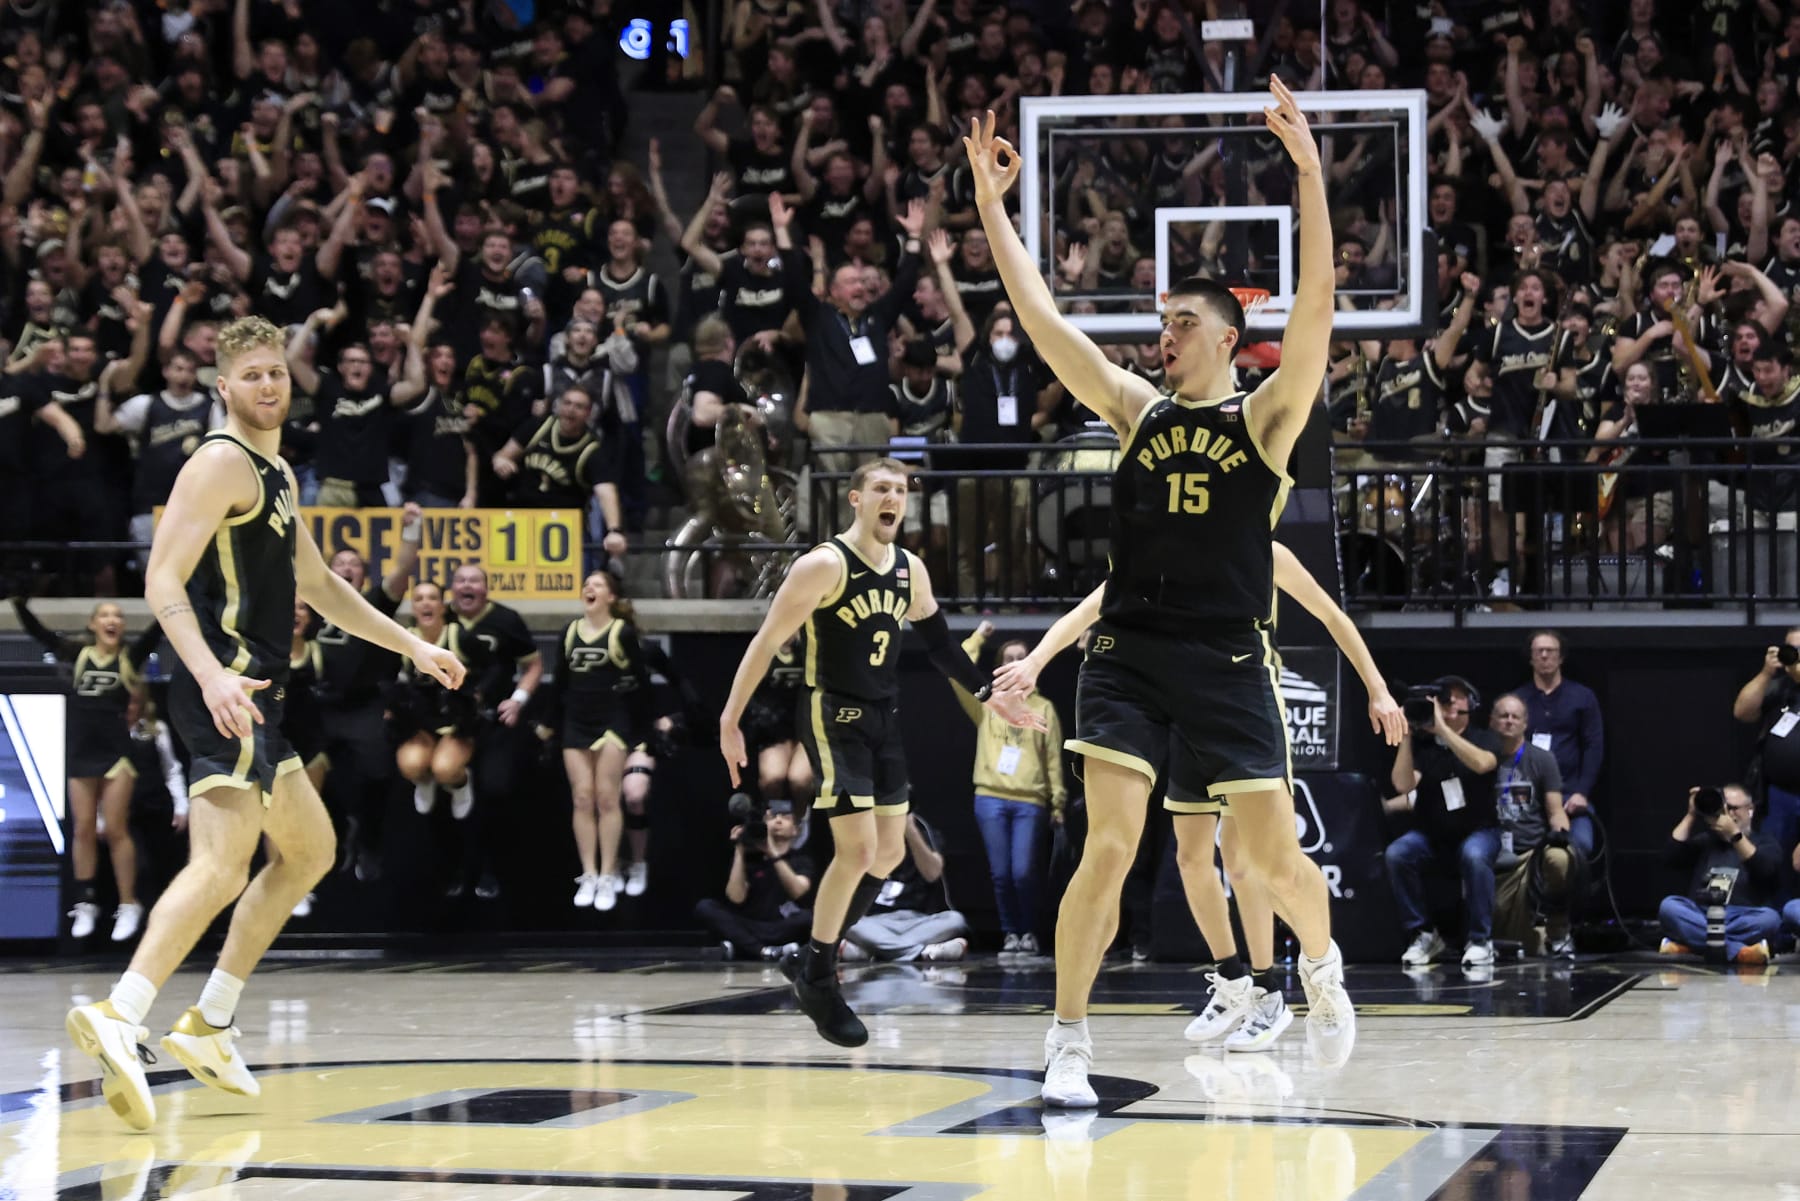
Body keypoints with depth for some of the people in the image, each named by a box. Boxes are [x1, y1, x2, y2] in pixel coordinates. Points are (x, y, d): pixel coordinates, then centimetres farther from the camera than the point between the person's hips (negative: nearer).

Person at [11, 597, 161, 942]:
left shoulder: (130, 657, 1)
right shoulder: (78, 654, 5)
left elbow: (159, 629, -8)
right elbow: (35, 630, 4)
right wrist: (18, 600, -6)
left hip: (116, 753, -2)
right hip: (81, 753, 2)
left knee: (115, 830, -3)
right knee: (83, 830, 6)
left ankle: (129, 905, 2)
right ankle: (85, 904, 13)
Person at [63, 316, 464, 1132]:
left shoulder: (277, 476, 20)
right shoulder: (222, 463, -9)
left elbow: (317, 585, 32)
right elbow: (162, 581, -19)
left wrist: (412, 647, 31)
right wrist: (212, 676, -32)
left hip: (254, 696, 10)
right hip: (227, 691, -10)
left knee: (309, 849, 19)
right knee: (222, 862, -24)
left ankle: (208, 1025, 18)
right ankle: (118, 1017, -36)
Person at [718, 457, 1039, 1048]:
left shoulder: (910, 570, 5)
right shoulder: (825, 565, -16)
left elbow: (939, 643, 19)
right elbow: (766, 642, -16)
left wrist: (990, 696, 15)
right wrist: (730, 722, -19)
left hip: (883, 720, 8)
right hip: (834, 719, -8)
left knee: (889, 854, 10)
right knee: (857, 852, -13)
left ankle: (814, 961, 25)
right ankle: (818, 981, 2)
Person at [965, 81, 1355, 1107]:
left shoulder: (1265, 418, 2)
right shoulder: (1138, 409, 11)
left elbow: (1316, 308, -12)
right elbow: (1043, 318, 7)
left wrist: (1309, 169, -20)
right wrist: (990, 202, 2)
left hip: (1229, 661, -2)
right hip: (1128, 650, 2)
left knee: (1274, 858, 0)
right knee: (1110, 845, -10)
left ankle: (1322, 966, 33)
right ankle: (1069, 1044, -5)